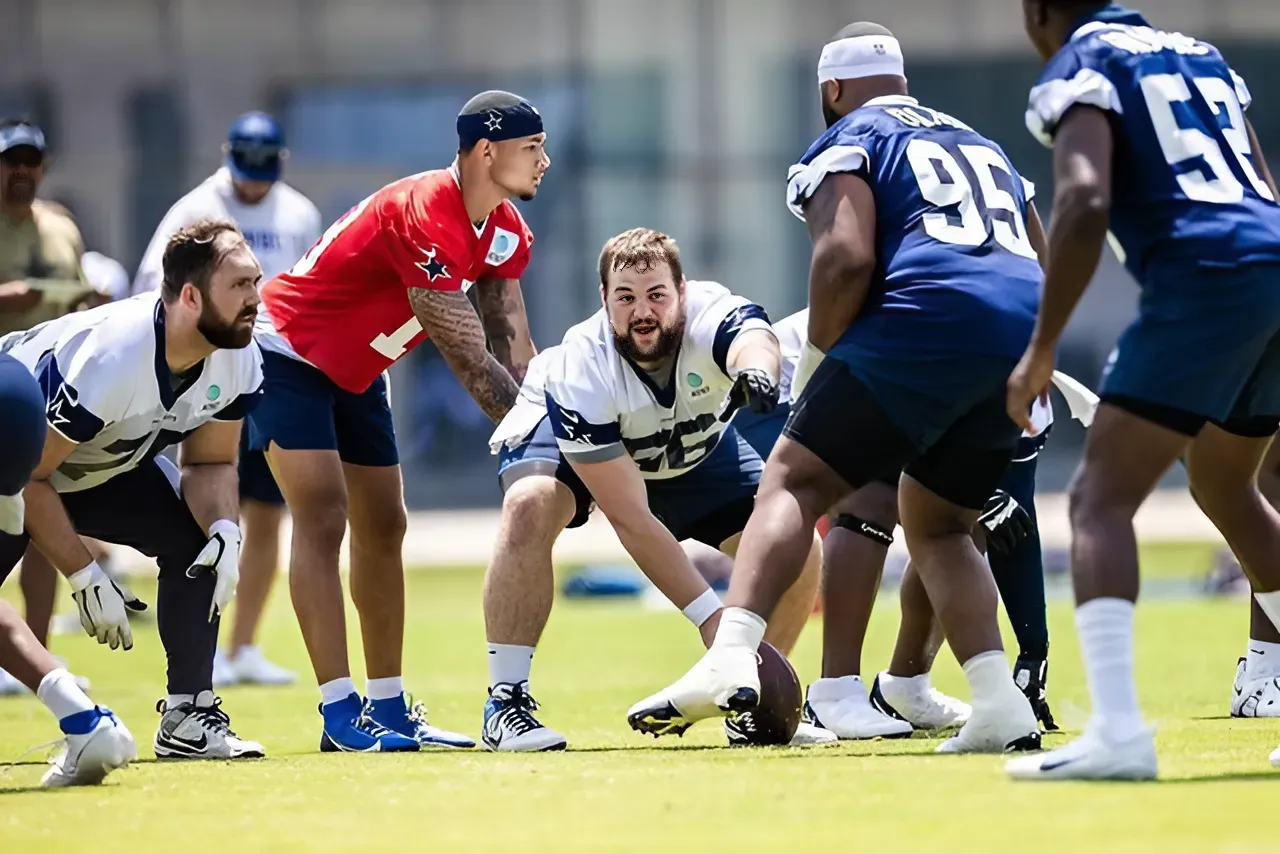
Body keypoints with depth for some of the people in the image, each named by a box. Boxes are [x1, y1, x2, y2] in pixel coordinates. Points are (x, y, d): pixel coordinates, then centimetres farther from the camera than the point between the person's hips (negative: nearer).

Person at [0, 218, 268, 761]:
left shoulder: (238, 360, -19)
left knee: (197, 538, -11)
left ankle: (187, 715, -5)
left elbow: (210, 461, -3)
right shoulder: (105, 359, -40)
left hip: (110, 462, 7)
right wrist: (85, 578, -28)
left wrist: (224, 530, -25)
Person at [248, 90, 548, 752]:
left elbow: (512, 348, -5)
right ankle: (340, 711, -23)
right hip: (287, 353, -10)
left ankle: (388, 704, 16)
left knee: (382, 528, 10)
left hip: (354, 371, 10)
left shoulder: (504, 230, -3)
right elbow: (467, 358, -30)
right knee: (322, 518, -17)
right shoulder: (423, 217, -32)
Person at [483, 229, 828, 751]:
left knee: (798, 553, -12)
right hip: (566, 434, -3)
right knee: (529, 506, -36)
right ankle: (505, 706, -26)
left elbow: (753, 337, -63)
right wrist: (709, 615, -42)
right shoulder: (581, 370, -38)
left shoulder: (711, 316, -36)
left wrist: (755, 370, -89)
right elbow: (630, 520, -37)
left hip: (694, 448, 3)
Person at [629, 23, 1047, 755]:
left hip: (928, 321, -6)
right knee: (937, 525, 21)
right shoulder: (982, 144, 32)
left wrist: (817, 359, 3)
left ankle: (731, 659, -20)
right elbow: (1042, 262, 32)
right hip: (1023, 332, 6)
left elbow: (847, 257, -8)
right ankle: (999, 705, 4)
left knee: (795, 480, 1)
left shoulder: (847, 144, 10)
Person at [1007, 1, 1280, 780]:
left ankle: (1118, 730, -24)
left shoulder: (1079, 68, 3)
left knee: (1102, 499, -7)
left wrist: (1042, 351, -9)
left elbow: (1085, 201, -13)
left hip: (1208, 276, -8)